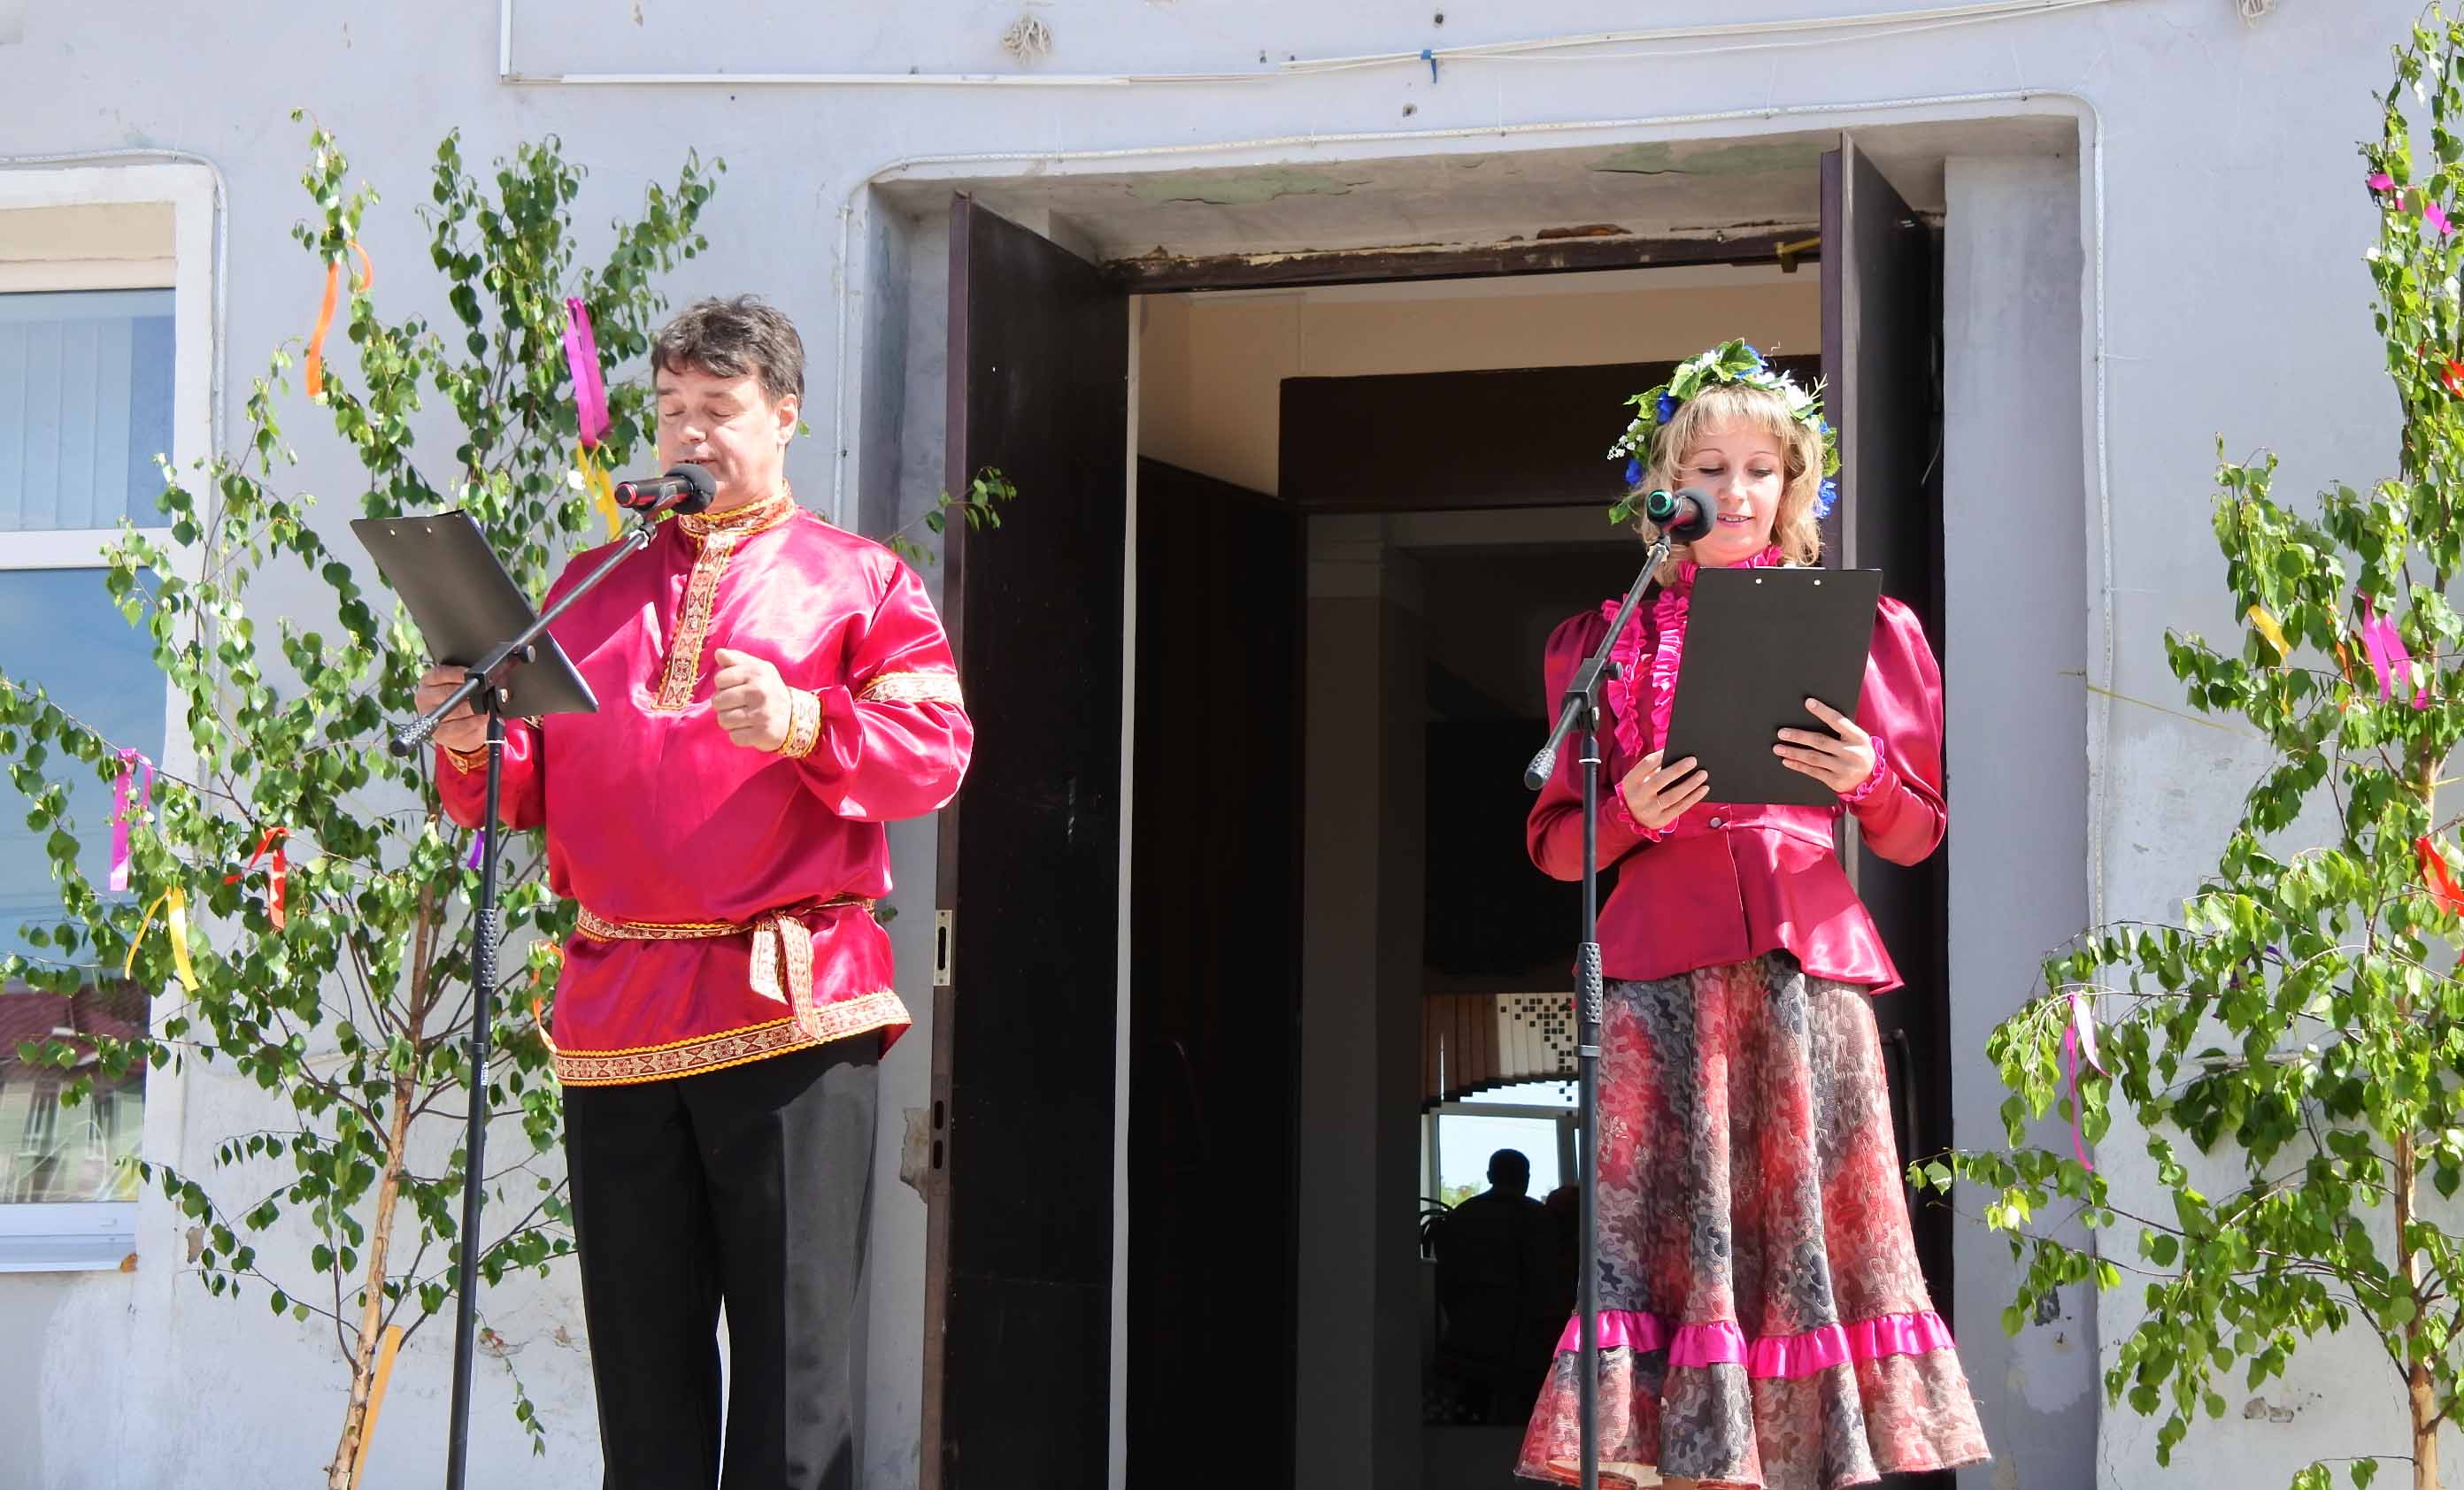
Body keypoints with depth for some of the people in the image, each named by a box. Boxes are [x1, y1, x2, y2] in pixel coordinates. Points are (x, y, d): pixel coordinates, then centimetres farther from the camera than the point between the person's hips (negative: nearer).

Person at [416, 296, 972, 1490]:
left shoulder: (859, 580, 9)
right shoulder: (592, 588, 20)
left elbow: (934, 752, -3)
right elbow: (531, 788, 17)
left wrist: (804, 724, -19)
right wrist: (473, 747, -4)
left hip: (790, 1004, -4)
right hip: (616, 1012, 4)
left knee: (796, 1362, -6)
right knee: (642, 1370, 7)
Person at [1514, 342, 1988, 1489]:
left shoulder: (1854, 629, 13)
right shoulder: (1609, 641, 13)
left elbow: (1914, 836, 13)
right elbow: (1554, 841, 12)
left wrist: (1870, 776, -9)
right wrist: (1630, 814, -9)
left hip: (1807, 965, 0)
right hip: (1663, 972, 0)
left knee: (1810, 1214, -5)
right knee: (1664, 1222, -9)